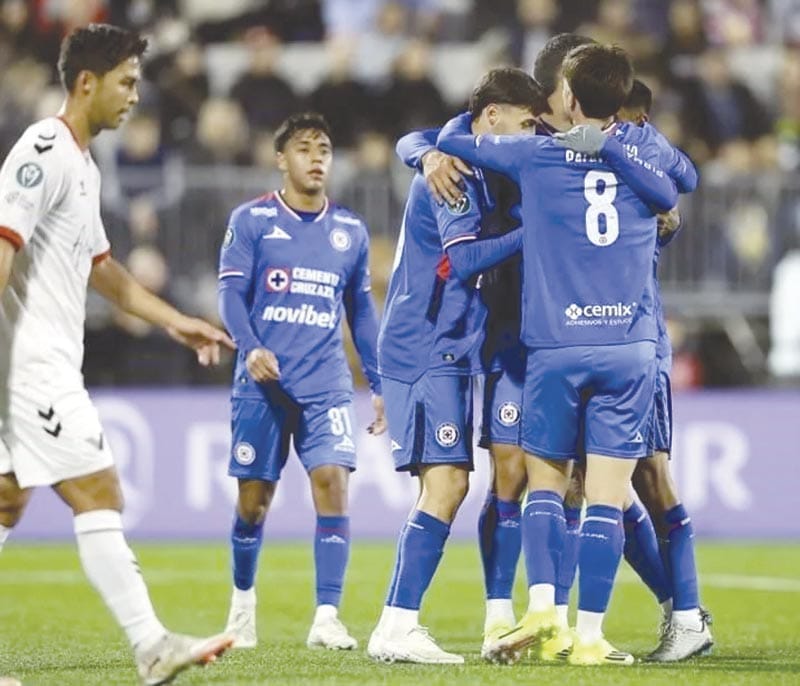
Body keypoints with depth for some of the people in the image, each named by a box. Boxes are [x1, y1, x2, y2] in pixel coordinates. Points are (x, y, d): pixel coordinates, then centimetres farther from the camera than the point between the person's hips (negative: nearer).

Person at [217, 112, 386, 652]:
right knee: (254, 499, 5)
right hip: (262, 384, -1)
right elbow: (231, 292, -4)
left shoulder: (351, 231, 12)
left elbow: (362, 312, 19)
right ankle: (244, 600, 30)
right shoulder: (251, 220, 2)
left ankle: (327, 617, -14)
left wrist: (380, 385, 15)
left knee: (333, 481, -16)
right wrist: (250, 347, -22)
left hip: (326, 386, 1)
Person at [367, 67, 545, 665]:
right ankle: (398, 626, -16)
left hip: (445, 352, 10)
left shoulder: (473, 171, 19)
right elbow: (463, 257, -21)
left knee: (447, 487, 8)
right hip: (427, 352, -10)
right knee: (447, 482, -15)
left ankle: (398, 626, 9)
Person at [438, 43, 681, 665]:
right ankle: (590, 635, -3)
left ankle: (541, 605, -6)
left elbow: (451, 138, 9)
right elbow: (669, 198, 20)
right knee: (607, 496, 0)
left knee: (545, 480, 13)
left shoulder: (537, 154, 1)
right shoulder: (642, 148, 5)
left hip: (556, 346, -1)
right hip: (631, 346, 1)